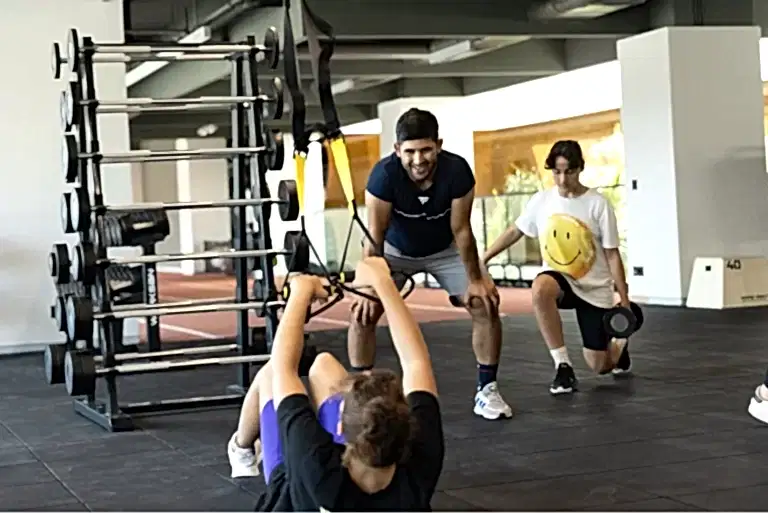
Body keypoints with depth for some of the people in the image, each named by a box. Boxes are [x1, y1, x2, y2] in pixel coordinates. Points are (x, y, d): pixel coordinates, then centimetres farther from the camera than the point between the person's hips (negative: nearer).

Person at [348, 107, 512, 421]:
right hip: (395, 250, -1)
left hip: (445, 249, 1)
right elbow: (374, 237, -27)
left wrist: (475, 279, -15)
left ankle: (487, 389, 4)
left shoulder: (457, 171, -32)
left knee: (486, 305, -11)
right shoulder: (384, 174, -35)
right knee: (362, 312, -15)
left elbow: (460, 230, -19)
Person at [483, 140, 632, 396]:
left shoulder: (598, 204, -14)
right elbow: (515, 231, 8)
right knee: (540, 288, -38)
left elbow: (612, 254, -9)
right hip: (560, 280, 2)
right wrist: (482, 259, 4)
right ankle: (563, 366, -26)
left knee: (599, 366, 2)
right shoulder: (541, 200, -6)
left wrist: (623, 298, -11)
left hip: (595, 288, -1)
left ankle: (619, 345, 42)